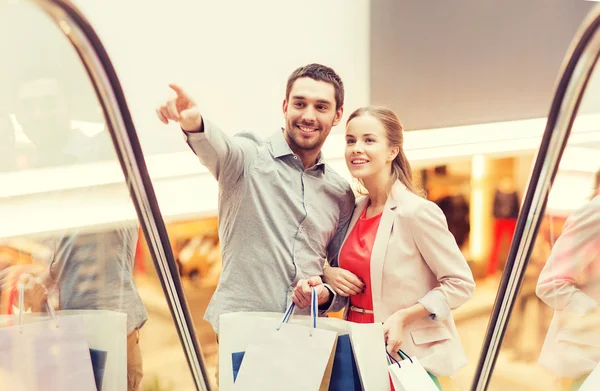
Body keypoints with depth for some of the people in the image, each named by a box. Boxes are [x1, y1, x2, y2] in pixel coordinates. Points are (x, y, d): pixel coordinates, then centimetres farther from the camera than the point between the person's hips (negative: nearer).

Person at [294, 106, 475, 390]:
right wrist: (327, 276, -4)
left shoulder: (416, 212, -17)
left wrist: (404, 317, -22)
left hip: (408, 355, -6)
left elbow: (460, 283, -13)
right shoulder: (356, 210, 4)